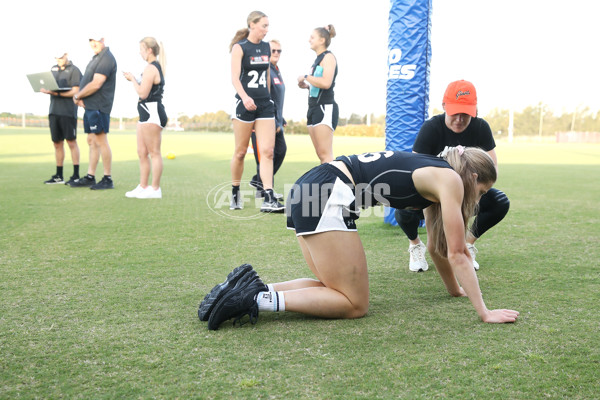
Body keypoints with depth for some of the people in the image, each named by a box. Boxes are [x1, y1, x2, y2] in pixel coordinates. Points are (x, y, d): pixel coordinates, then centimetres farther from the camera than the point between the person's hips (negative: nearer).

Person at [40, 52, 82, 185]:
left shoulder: (74, 70, -2)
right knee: (57, 143, 8)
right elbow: (49, 86, 20)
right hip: (53, 111, 6)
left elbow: (75, 91, -11)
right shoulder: (54, 69, 19)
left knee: (71, 142, -4)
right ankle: (58, 176, 14)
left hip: (68, 111, -6)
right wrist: (44, 90, -3)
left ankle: (76, 175, -1)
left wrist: (58, 93, -21)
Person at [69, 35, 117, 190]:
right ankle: (90, 177, 16)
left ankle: (107, 179, -4)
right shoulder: (97, 57, 20)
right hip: (90, 106, 10)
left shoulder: (106, 58, -12)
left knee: (101, 141, -8)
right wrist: (81, 98, 4)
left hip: (98, 106, -10)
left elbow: (96, 84, -21)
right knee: (92, 142, 11)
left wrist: (77, 96, -9)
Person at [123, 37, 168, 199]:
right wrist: (133, 79, 11)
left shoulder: (150, 68, -14)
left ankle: (155, 189, -1)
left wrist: (133, 79, -6)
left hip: (152, 114, -11)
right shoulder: (158, 66, 18)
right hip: (147, 114, 11)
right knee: (142, 153, 13)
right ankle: (143, 186, 18)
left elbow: (143, 93, -19)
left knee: (154, 153, -5)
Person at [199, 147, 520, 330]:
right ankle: (259, 298, -12)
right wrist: (484, 312, 1)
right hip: (327, 197, -10)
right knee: (355, 305, -1)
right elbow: (457, 254, -3)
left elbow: (437, 246, 33)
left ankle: (252, 288, 4)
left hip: (305, 192, 10)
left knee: (336, 288, 16)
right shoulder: (451, 180, 0)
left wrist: (456, 290, 40)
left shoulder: (433, 173, 26)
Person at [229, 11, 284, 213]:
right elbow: (235, 77, -15)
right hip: (245, 104, -5)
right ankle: (235, 192, 24)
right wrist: (245, 97, -31)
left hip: (265, 104, 5)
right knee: (240, 152, 5)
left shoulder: (266, 47, 12)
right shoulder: (240, 47, -5)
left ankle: (268, 200, -10)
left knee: (267, 151, -6)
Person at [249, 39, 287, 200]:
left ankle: (258, 180, 19)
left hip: (275, 121, 10)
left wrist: (281, 120, 21)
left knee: (281, 150, 11)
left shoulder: (277, 71, 19)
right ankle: (264, 189, 2)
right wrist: (274, 122, -22)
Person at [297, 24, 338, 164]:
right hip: (314, 108, 10)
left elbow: (326, 83, -22)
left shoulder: (328, 57, -7)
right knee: (321, 155, 7)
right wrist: (306, 85, 12)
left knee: (325, 154, -13)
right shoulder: (318, 59, 20)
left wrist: (306, 77, -11)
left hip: (325, 108, -10)